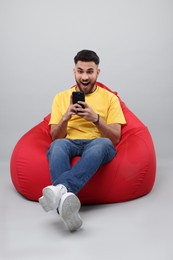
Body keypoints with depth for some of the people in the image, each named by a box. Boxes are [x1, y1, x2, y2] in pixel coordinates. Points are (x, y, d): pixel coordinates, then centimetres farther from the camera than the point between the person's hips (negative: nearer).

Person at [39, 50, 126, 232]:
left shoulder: (109, 98, 12)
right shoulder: (61, 97, 15)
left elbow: (115, 138, 4)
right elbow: (55, 137, 11)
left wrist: (95, 118, -13)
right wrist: (66, 116, -9)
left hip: (96, 145, -1)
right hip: (69, 144, 1)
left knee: (103, 143, -38)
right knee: (57, 145, -36)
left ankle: (59, 188, -55)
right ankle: (65, 197, -58)